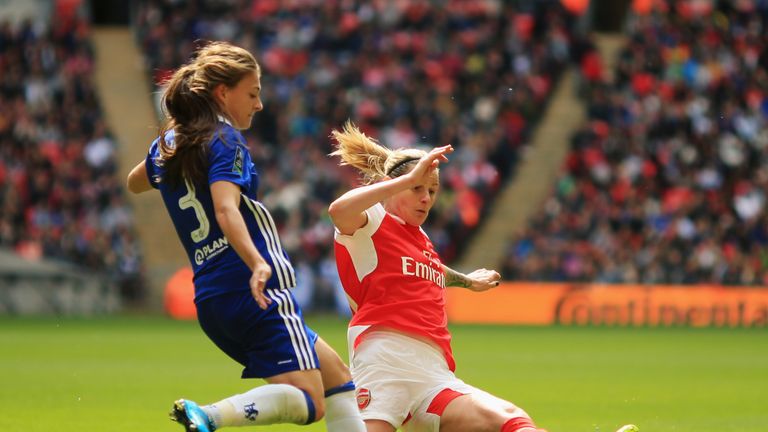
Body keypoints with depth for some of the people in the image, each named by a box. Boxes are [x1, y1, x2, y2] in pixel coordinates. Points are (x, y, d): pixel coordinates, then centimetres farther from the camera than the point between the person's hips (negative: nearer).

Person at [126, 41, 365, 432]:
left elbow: (135, 184, 37)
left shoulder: (167, 145, 15)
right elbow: (226, 209, -26)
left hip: (211, 302, 9)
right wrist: (257, 263, -39)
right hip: (256, 295, -9)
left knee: (336, 378, 19)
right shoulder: (224, 140, -8)